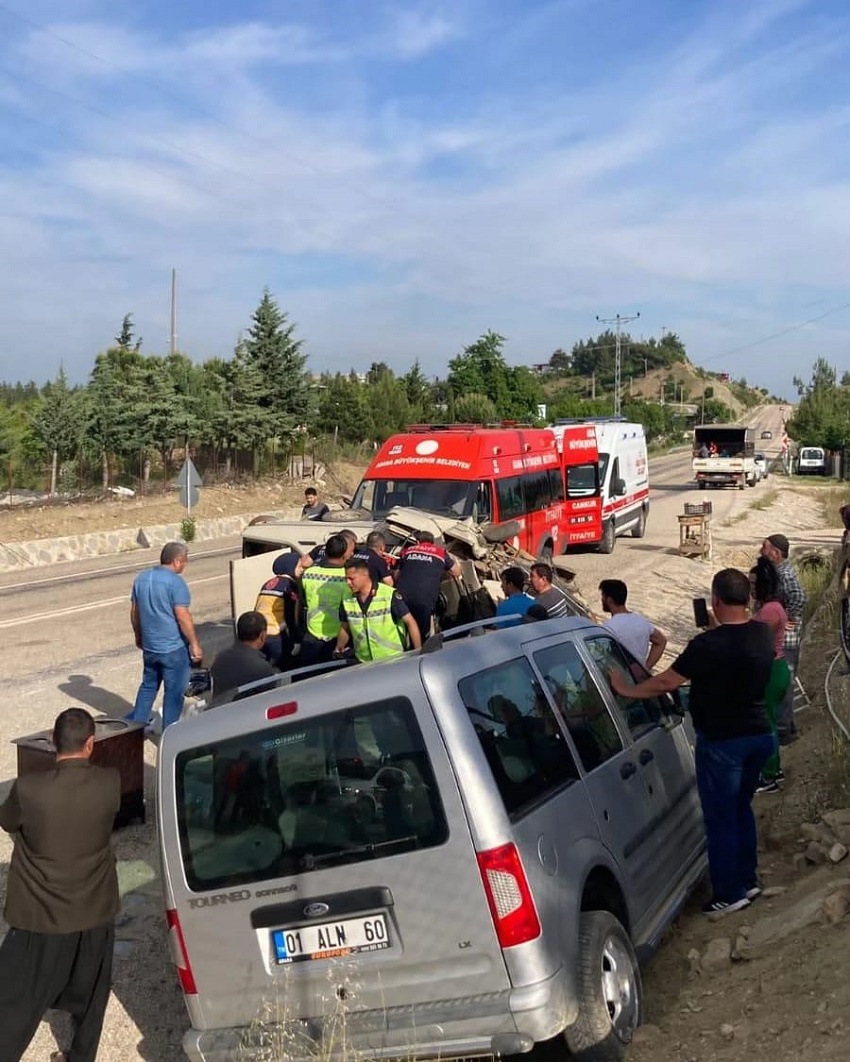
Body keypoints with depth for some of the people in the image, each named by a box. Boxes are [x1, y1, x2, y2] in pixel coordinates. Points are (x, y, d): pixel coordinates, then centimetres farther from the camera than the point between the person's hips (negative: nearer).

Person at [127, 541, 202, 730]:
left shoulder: (141, 578, 6)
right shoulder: (175, 581, -17)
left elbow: (134, 612, 14)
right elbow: (183, 617, -20)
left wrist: (139, 635, 26)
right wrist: (195, 644, -14)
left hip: (149, 646, 7)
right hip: (174, 648, -7)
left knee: (148, 686, 21)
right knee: (174, 691, 5)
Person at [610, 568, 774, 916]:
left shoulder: (709, 645, -23)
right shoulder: (763, 634, -3)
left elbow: (665, 683, -17)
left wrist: (626, 689, -5)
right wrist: (719, 630, 20)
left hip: (722, 741, -7)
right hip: (759, 735, 7)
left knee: (720, 819, 6)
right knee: (742, 809, 23)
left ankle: (729, 894, 16)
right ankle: (748, 880, 33)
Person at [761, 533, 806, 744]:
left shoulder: (785, 574, -22)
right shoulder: (777, 570, 8)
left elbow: (799, 598, -38)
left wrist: (789, 618, -25)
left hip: (785, 639, -10)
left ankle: (783, 730, 10)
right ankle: (786, 725, 31)